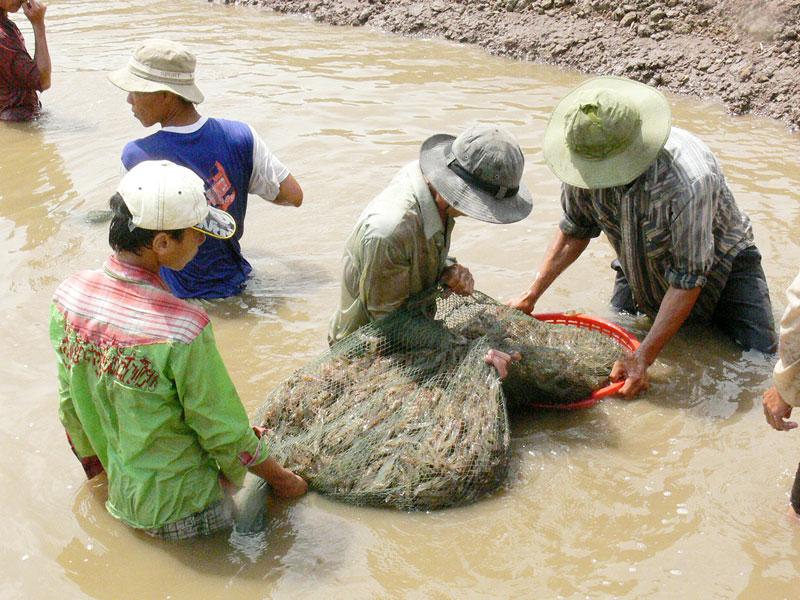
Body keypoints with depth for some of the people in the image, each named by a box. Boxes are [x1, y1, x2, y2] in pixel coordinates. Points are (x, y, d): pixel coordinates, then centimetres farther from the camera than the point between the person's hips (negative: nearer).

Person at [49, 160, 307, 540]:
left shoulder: (69, 295, -10)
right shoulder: (183, 328, -31)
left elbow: (70, 404, 3)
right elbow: (224, 432, -17)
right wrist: (281, 479, 1)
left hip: (120, 493, 7)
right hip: (178, 507, -6)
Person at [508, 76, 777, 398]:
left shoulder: (688, 181, -43)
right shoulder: (587, 159, -24)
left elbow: (688, 279, -35)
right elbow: (575, 231, -6)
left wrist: (643, 358, -36)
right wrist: (531, 295, -10)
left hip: (718, 260, -4)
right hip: (640, 266, 4)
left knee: (760, 352, -14)